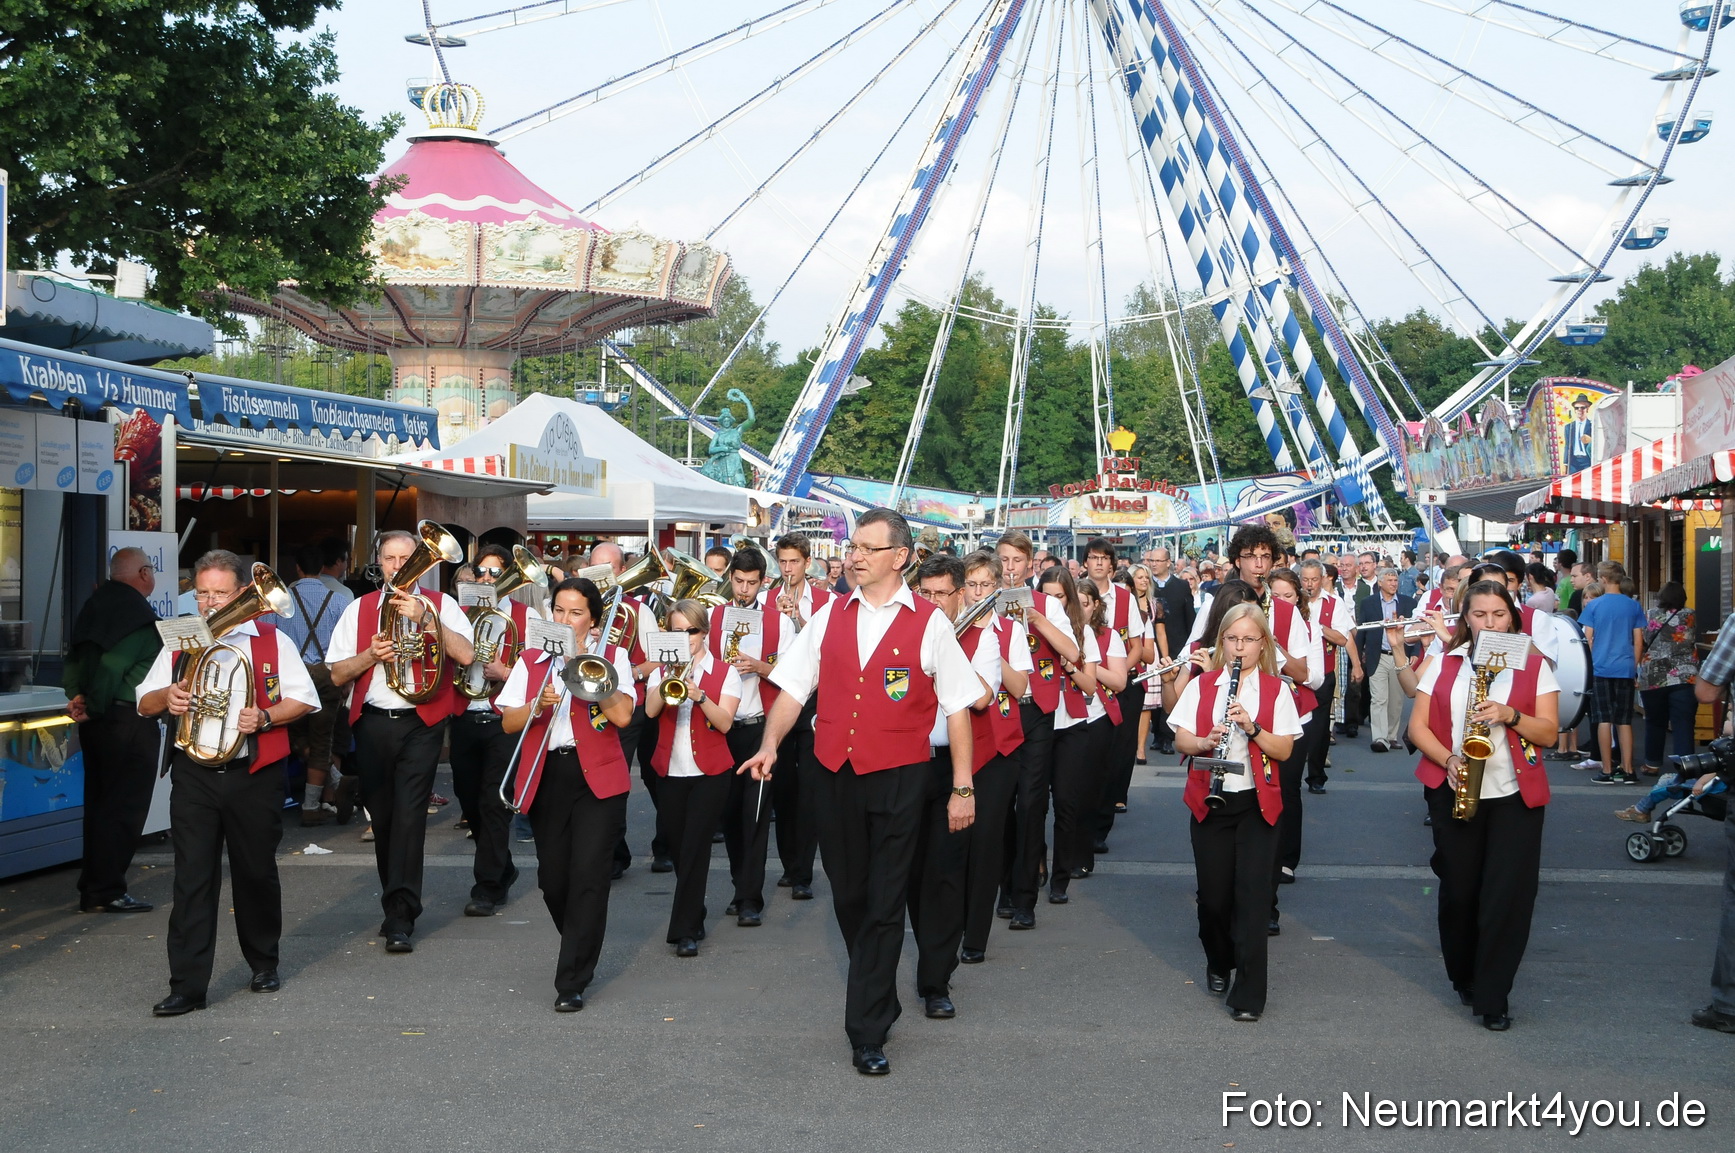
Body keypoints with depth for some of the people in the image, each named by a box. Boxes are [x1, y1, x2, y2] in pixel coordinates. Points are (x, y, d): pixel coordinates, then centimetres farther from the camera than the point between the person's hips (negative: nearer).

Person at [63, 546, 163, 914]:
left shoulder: (96, 605, 11)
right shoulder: (137, 614, -15)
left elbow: (74, 661, 6)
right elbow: (112, 665, -20)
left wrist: (77, 697, -1)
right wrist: (94, 707, -9)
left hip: (97, 721, 9)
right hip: (128, 721, -9)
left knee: (98, 804, 14)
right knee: (124, 807, -2)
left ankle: (92, 889, 20)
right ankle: (108, 892, 0)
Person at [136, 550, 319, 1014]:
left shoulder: (272, 641, 4)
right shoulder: (180, 643, 12)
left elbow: (303, 699, 2)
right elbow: (144, 703, 12)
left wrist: (265, 717, -16)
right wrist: (167, 697, -11)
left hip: (255, 777, -1)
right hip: (194, 778, 1)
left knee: (257, 873, 10)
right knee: (192, 879, -4)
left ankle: (264, 965, 29)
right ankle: (187, 985, -4)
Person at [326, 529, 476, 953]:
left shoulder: (440, 604, 5)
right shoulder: (359, 609, 12)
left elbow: (465, 654, -12)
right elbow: (337, 674, 8)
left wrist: (423, 616, -18)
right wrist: (370, 654, -10)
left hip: (420, 723, -3)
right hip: (372, 723, 4)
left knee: (409, 815, -12)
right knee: (381, 817, 9)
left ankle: (400, 918, -12)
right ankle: (398, 901, 25)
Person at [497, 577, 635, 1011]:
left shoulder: (610, 656, 4)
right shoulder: (531, 660, 12)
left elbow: (621, 715, -11)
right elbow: (508, 722, 5)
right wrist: (537, 705, -14)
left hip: (597, 777, -3)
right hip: (545, 776, 3)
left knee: (588, 875, -11)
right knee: (552, 878, 6)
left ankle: (572, 982, -7)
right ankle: (581, 952, 33)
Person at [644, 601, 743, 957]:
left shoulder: (725, 672, 1)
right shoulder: (662, 670, 9)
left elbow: (724, 722, -11)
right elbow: (650, 711, -9)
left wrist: (699, 695, -25)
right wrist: (669, 679, -21)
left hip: (709, 772, -3)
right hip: (671, 770, 4)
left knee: (695, 846, -9)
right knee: (673, 841, 9)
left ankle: (686, 930, -5)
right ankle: (693, 914, 30)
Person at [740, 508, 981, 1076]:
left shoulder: (928, 623, -2)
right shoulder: (830, 617, 8)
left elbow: (957, 708, -1)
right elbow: (793, 687, 8)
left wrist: (962, 788, -3)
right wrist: (771, 743, -10)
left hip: (898, 778, -4)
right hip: (836, 774, 4)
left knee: (884, 905, -2)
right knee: (848, 897, 13)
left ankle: (868, 1033, 3)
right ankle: (878, 995, 33)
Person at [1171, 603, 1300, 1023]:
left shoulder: (1276, 690, 2)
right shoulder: (1201, 686, 6)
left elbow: (1284, 749, -4)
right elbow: (1180, 739, 2)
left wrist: (1253, 727, -19)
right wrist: (1205, 742, -18)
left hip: (1257, 802, -1)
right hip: (1210, 800, 2)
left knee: (1252, 894, -8)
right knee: (1213, 894, 5)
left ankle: (1249, 993, -5)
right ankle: (1219, 963, 33)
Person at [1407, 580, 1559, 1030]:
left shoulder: (1535, 666, 5)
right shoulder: (1444, 664, 8)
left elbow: (1548, 732, -1)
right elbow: (1418, 726, 4)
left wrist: (1509, 714, -18)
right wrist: (1448, 760, -13)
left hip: (1515, 795, -1)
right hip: (1453, 792, 1)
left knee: (1507, 895, -7)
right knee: (1459, 890, 6)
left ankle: (1493, 997, -1)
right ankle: (1464, 977, 28)